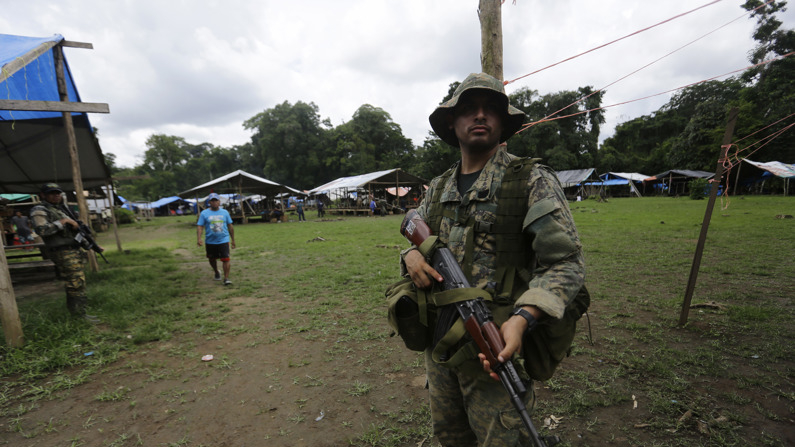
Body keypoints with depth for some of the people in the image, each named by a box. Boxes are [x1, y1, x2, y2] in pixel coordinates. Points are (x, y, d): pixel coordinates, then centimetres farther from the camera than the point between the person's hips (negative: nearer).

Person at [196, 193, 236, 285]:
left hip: (224, 240, -1)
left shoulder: (225, 212, 5)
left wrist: (233, 239, 13)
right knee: (212, 259, 17)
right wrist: (199, 238, -17)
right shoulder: (204, 213, 0)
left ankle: (226, 278, -6)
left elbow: (230, 226, 11)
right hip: (210, 241, 1)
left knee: (226, 259, -12)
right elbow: (200, 226, -3)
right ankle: (216, 272, 44)